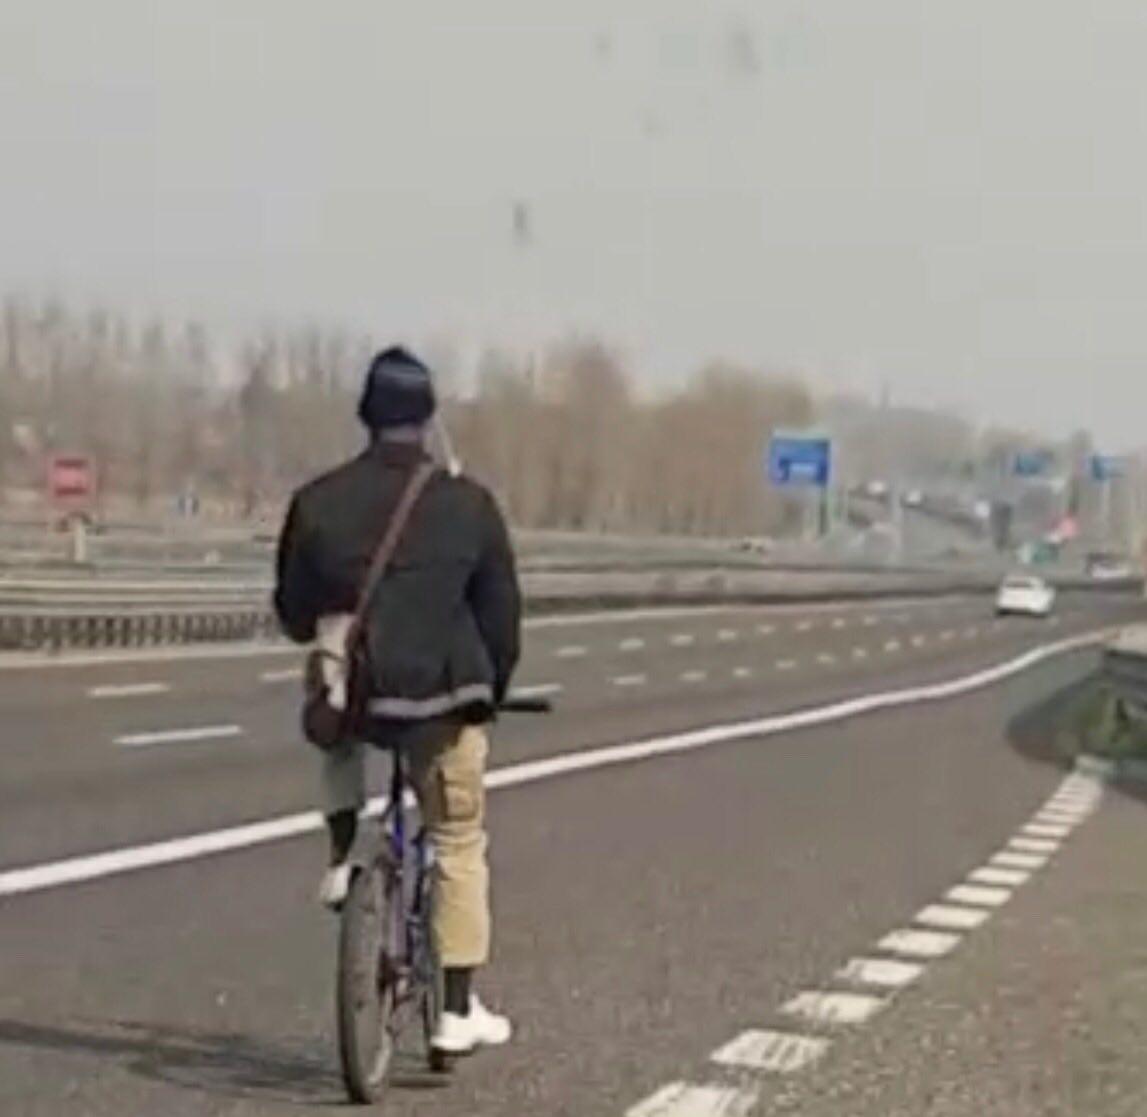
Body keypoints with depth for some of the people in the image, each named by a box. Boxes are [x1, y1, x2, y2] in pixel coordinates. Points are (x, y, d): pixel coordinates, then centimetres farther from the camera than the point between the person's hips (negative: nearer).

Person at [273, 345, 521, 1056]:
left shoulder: (320, 501, 2)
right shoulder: (468, 504, -1)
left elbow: (294, 611, 10)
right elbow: (502, 612, 4)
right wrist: (493, 690, 19)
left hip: (348, 694, 2)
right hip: (442, 699, -2)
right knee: (460, 844, 12)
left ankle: (341, 862, 23)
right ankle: (458, 1011, 13)